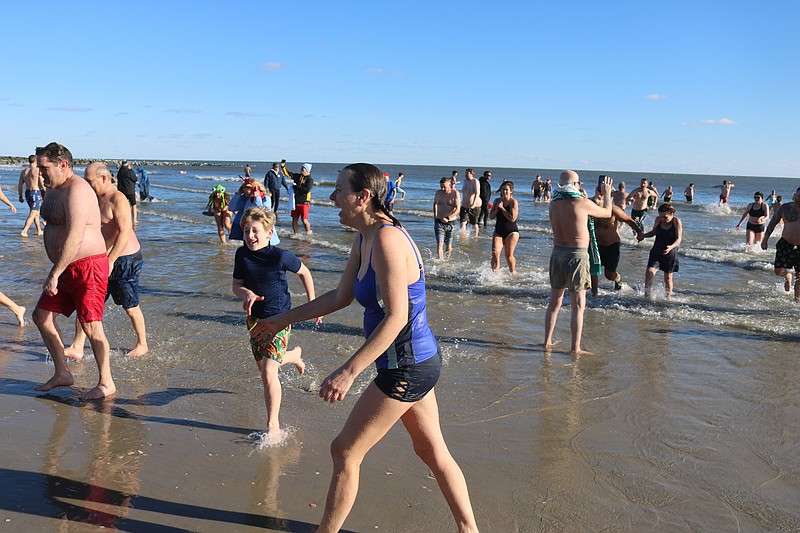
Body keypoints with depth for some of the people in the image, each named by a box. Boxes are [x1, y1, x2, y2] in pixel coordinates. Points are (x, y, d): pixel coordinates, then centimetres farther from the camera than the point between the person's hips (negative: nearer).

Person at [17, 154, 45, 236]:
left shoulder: (24, 171, 8)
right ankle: (24, 231, -17)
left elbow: (20, 185, 7)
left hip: (27, 193, 6)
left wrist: (20, 196, 13)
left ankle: (39, 231, 26)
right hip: (36, 193, -6)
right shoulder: (38, 170, -9)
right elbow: (42, 184, -10)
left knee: (37, 212, 19)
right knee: (33, 213, -6)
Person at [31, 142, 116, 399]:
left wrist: (55, 274, -24)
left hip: (88, 265, -10)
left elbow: (75, 237, -25)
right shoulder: (53, 190, 14)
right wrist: (56, 271, 21)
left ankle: (106, 384, 6)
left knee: (91, 325, -7)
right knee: (42, 315, 13)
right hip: (67, 268, 10)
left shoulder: (76, 190, -18)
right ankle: (62, 373, 23)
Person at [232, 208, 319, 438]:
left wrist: (312, 303, 0)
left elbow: (304, 273, -1)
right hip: (255, 317, 6)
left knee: (268, 371, -15)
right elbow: (236, 285, 1)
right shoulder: (242, 254, -5)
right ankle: (294, 354, 54)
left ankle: (273, 425, -1)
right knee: (263, 367, 21)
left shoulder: (281, 256, -18)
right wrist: (247, 293, -23)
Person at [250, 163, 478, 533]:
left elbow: (396, 316, -28)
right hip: (418, 363, 10)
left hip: (405, 369, -10)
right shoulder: (364, 239, 6)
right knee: (432, 450, 20)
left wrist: (349, 371, -32)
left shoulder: (387, 239, -23)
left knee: (345, 451, 3)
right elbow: (341, 297, 16)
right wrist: (284, 320, 20)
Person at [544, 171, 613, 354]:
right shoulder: (583, 203, -11)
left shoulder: (554, 204, 2)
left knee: (554, 301, 15)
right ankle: (576, 347, 4)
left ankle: (547, 341, 22)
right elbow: (607, 213, 7)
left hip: (557, 252, 6)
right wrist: (607, 194, 24)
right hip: (577, 255, -5)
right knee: (578, 305, 1)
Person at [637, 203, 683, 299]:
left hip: (670, 253, -2)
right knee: (649, 271, -17)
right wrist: (644, 235, -3)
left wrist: (671, 247, -34)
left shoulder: (677, 222, -11)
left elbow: (679, 239, -15)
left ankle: (668, 297, 27)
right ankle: (648, 295, -7)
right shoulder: (658, 220, 0)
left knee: (668, 277, 8)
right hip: (656, 251, 3)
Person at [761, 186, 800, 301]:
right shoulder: (785, 208, -1)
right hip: (786, 244, 0)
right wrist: (765, 239, 9)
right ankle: (788, 276, 29)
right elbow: (773, 223, 9)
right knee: (779, 271, -8)